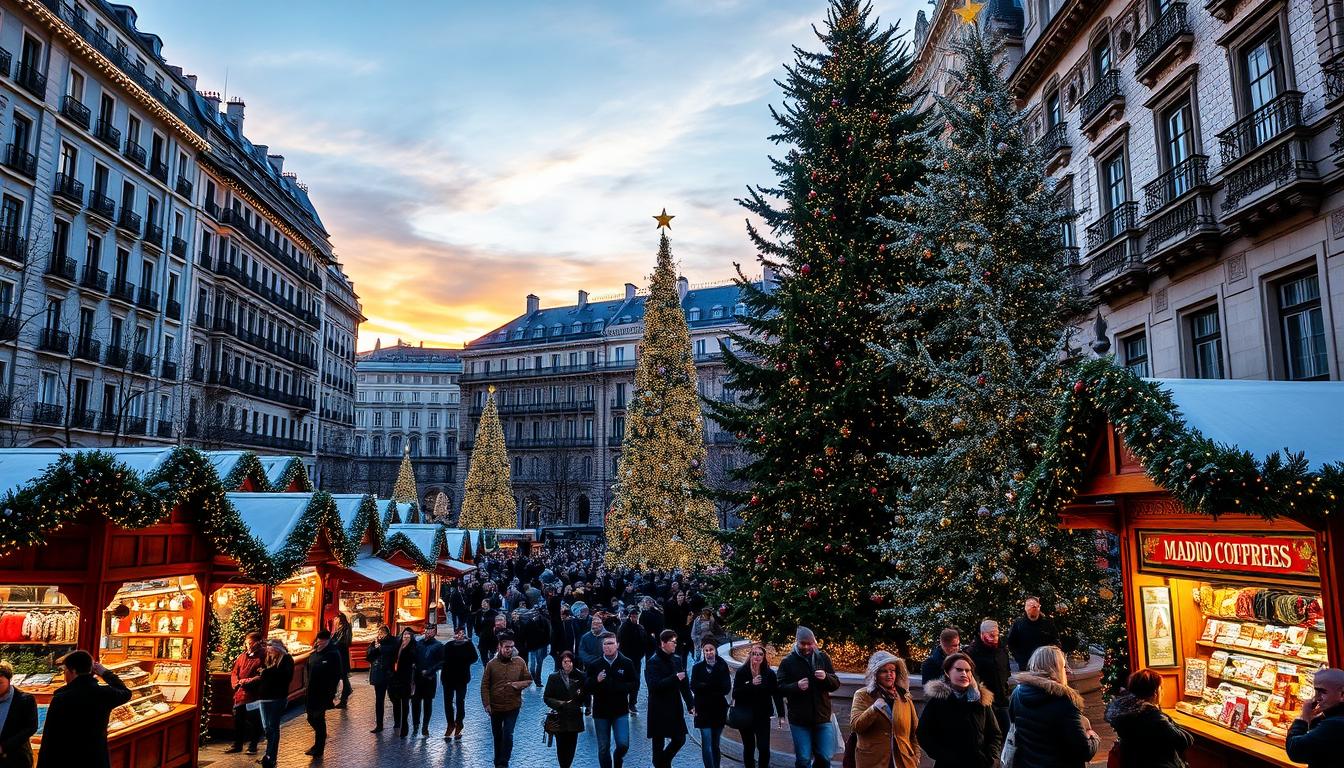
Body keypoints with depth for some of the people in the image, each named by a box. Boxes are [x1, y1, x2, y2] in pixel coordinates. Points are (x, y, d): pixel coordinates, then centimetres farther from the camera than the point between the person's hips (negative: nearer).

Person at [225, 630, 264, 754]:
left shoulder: (262, 658, -9)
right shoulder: (242, 656, 11)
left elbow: (261, 677, -16)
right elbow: (234, 672, 13)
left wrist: (247, 681, -19)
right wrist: (236, 683, -5)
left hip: (253, 696, -6)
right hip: (239, 695, 6)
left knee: (253, 722, 4)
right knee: (237, 721, 13)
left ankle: (252, 746, 17)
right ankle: (237, 745, 27)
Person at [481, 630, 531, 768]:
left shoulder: (520, 662, -4)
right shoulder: (492, 664, -5)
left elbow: (529, 680, 5)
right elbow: (485, 686, -2)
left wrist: (519, 684, -14)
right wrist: (486, 704, -9)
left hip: (513, 706, -1)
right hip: (495, 707, 1)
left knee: (508, 735, -7)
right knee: (497, 736, 16)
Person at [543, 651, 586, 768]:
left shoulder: (579, 677, 3)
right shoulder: (553, 677, 1)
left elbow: (586, 696, 8)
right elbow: (546, 697, 2)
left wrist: (581, 695, -14)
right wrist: (559, 703, -13)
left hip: (574, 718, 1)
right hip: (559, 718, -1)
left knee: (571, 746, 2)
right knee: (561, 747, 0)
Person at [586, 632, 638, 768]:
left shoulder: (627, 663, -4)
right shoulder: (594, 665, -2)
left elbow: (635, 685, -3)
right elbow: (586, 687, -3)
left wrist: (619, 687, -18)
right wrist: (596, 680, -23)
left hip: (621, 711, -1)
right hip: (600, 712, 1)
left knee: (623, 745, -7)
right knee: (603, 748, 8)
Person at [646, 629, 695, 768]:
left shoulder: (677, 660, 6)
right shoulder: (653, 662, -13)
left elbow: (684, 684, 9)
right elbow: (654, 685, -24)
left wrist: (691, 704, 3)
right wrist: (675, 678, -25)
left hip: (675, 708, 6)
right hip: (659, 710, -6)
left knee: (680, 740, 10)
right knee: (659, 744, 5)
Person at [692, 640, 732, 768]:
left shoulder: (723, 666, 2)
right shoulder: (697, 667, 1)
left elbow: (727, 688, -6)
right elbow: (695, 688, -8)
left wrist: (705, 687, -14)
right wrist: (716, 689, -14)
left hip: (719, 709, 2)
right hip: (703, 709, -1)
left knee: (715, 744, 9)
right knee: (707, 744, -9)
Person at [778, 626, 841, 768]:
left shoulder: (823, 658, 5)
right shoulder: (788, 662, -2)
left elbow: (836, 684, 6)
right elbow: (780, 688, -3)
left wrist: (826, 677, -16)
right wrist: (796, 686, -22)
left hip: (822, 717, 2)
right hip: (799, 719, -2)